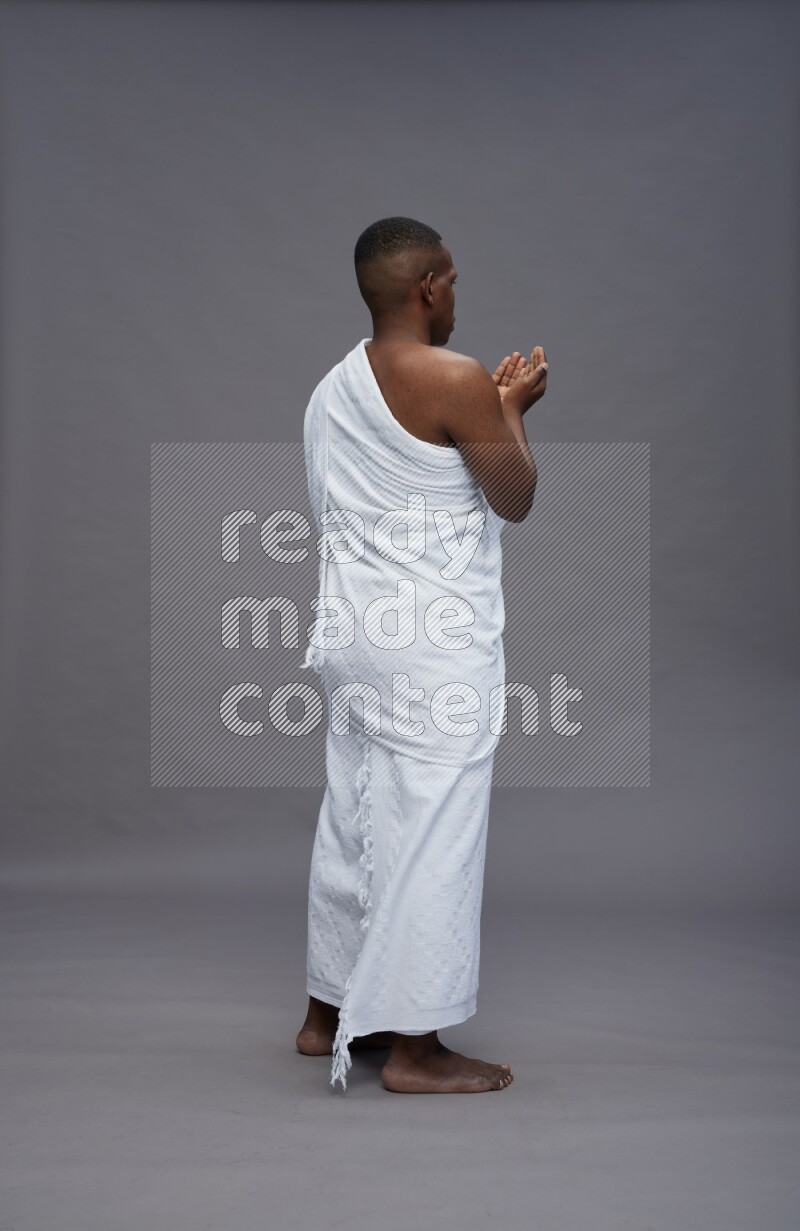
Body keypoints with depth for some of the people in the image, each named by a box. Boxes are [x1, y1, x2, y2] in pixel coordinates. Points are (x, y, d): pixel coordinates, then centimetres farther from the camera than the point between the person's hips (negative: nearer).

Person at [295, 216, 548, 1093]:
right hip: (434, 646, -9)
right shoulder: (455, 380, -15)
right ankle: (415, 1048, 8)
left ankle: (330, 1012, 29)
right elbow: (515, 500, -5)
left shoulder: (333, 387, 11)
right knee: (432, 832, -1)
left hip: (353, 629, 9)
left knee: (352, 820, 17)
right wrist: (512, 409, 6)